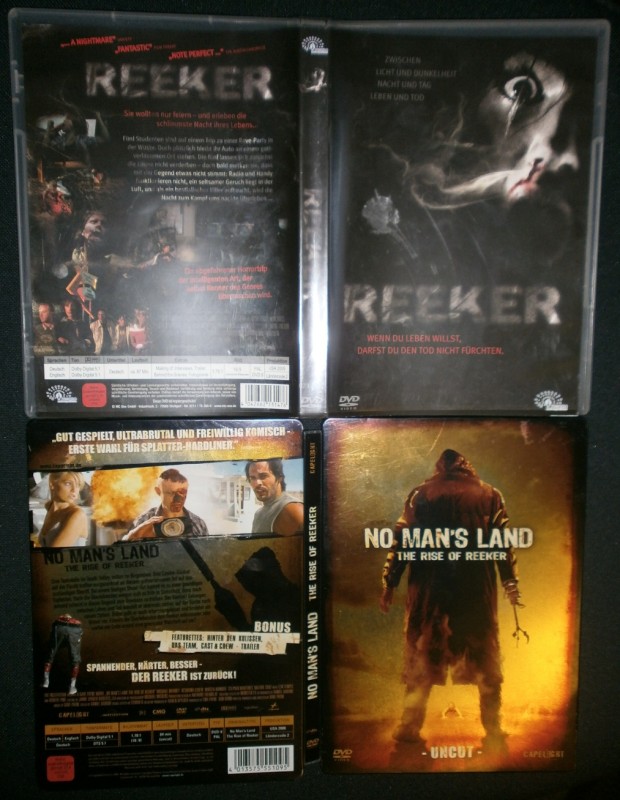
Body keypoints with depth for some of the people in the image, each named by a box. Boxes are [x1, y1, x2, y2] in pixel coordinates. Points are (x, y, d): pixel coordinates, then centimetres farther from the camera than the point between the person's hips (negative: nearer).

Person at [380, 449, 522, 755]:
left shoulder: (420, 495, 1)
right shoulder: (490, 495, 2)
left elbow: (401, 540, -2)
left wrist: (389, 583, 2)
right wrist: (511, 584, 5)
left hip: (429, 590, 0)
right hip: (477, 591, 0)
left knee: (421, 659, 14)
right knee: (485, 662, 14)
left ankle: (409, 727, 20)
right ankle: (493, 734, 18)